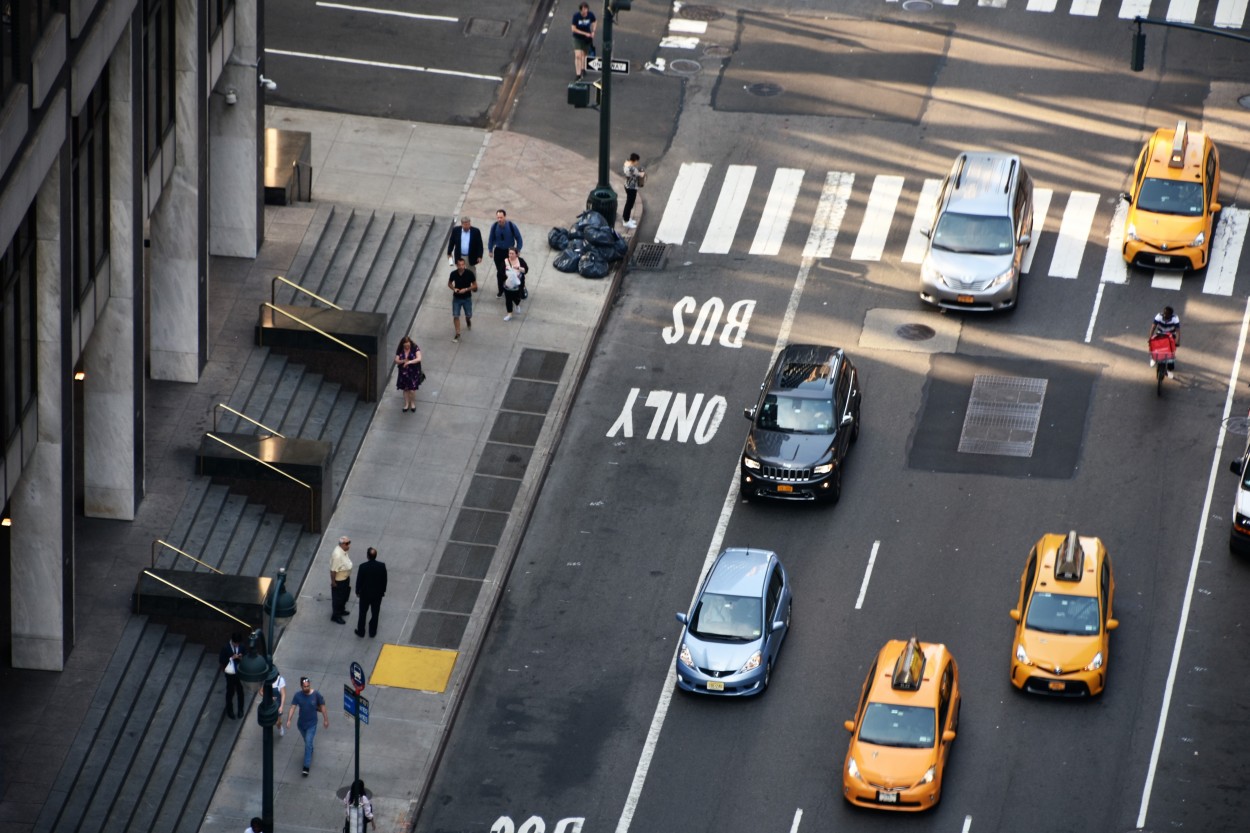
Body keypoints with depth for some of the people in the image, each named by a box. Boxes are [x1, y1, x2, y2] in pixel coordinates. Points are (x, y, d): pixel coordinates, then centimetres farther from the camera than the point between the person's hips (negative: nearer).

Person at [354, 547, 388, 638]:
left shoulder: (363, 567, -24)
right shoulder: (382, 566, -17)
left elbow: (359, 580, -13)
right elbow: (384, 580, -5)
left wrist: (357, 591, 4)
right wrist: (383, 591, 12)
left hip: (365, 594, -2)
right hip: (378, 594, 2)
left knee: (362, 613, 16)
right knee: (375, 613, 17)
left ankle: (361, 631, 27)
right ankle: (372, 632, 28)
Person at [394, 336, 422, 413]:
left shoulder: (415, 348, -14)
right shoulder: (400, 350, -5)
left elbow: (419, 358, -23)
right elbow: (396, 361, -5)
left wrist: (409, 362, -36)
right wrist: (403, 361, -26)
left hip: (413, 372, -3)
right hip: (403, 372, 3)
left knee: (412, 390, 0)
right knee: (405, 389, 12)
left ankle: (413, 403, 25)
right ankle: (407, 404, 30)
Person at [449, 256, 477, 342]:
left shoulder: (469, 273, -19)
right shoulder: (454, 274, -14)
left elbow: (475, 286, -9)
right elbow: (449, 283, 4)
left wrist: (466, 289, -24)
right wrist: (454, 289, -17)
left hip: (467, 298, -1)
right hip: (457, 298, 1)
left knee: (468, 315, 13)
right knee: (455, 316, -3)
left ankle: (468, 321, 51)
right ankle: (457, 334, 10)